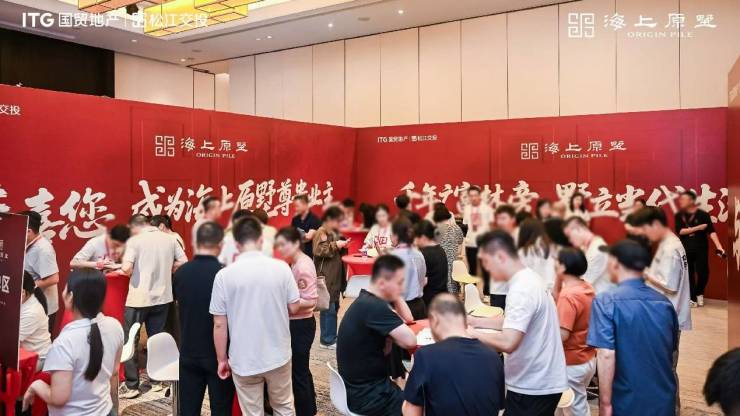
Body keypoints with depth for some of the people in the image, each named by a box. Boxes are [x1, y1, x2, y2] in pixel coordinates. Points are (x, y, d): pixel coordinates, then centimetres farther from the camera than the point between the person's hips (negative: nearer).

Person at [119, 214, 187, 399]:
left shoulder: (134, 241, -11)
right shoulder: (169, 238, 2)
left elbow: (126, 268, -21)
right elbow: (183, 262, 2)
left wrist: (130, 272, 0)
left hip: (139, 298, -5)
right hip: (162, 297, 5)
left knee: (130, 341, 9)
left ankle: (131, 386, 12)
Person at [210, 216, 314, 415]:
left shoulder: (224, 275, -11)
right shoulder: (281, 267, -10)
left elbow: (219, 324, -8)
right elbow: (294, 307, -2)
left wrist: (222, 359, 4)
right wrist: (308, 304, 21)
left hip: (243, 361, -1)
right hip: (278, 355, 1)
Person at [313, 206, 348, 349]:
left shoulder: (334, 232, 16)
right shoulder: (321, 232, -10)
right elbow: (319, 251, -23)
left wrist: (342, 246, 10)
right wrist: (335, 245, -21)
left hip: (335, 276, 9)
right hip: (326, 277, -9)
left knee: (334, 306, 14)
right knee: (328, 308, -6)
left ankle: (332, 335, 23)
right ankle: (327, 340, 1)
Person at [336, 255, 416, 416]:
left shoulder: (367, 301, 4)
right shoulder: (374, 307, -27)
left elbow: (408, 319, 9)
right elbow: (410, 341, -27)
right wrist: (395, 334, -7)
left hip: (362, 386, 9)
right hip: (366, 395, -9)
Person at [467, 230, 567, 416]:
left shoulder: (521, 290, -24)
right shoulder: (528, 280, 7)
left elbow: (508, 342, -31)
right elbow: (512, 322, 20)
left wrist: (469, 333, -18)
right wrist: (472, 321, 13)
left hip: (532, 387, -9)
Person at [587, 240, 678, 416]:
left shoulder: (607, 301, -13)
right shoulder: (664, 303, 4)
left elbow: (606, 355, -21)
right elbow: (672, 350, 16)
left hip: (626, 402, -5)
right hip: (664, 400, 5)